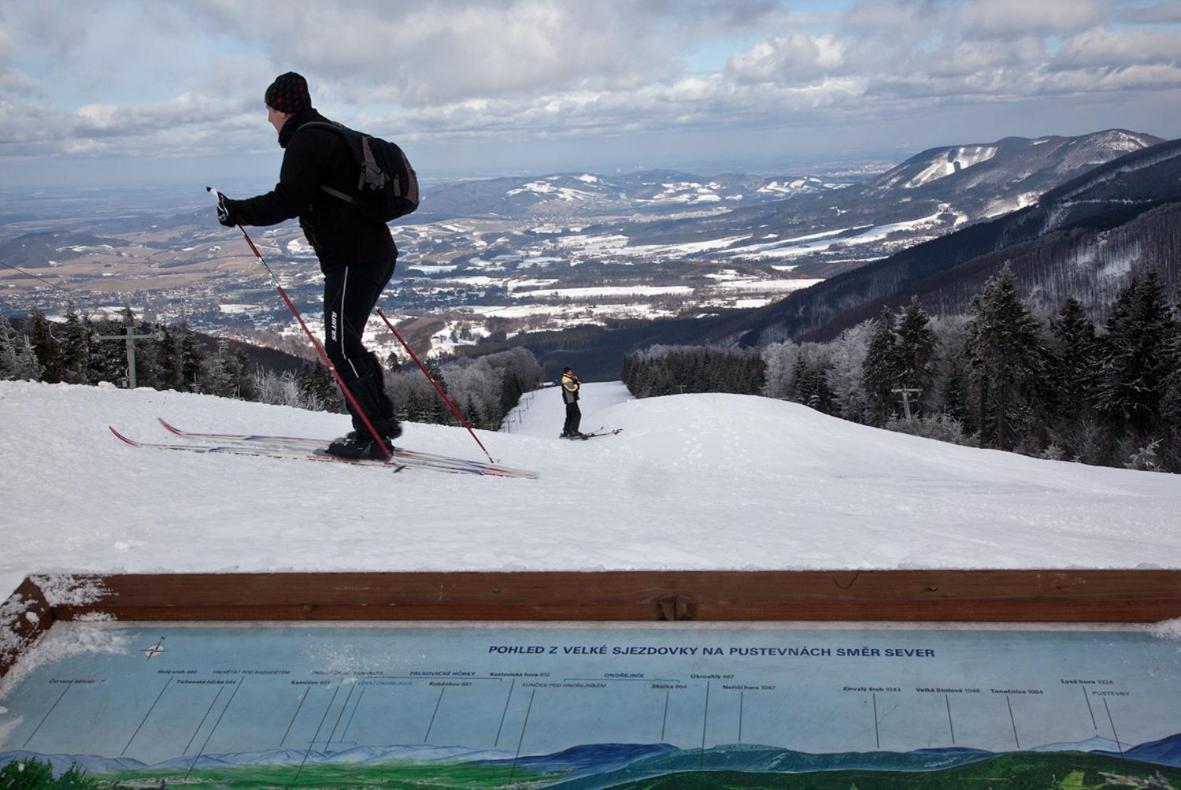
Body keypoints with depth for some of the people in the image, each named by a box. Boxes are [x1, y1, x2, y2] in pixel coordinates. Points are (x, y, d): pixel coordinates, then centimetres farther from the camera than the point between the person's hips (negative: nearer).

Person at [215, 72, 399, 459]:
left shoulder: (305, 141, -9)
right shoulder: (332, 135, 22)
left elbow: (287, 201, -17)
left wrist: (237, 212, -8)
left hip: (352, 259, -10)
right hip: (377, 253, 10)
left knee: (341, 346, -5)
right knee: (347, 343, 16)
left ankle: (371, 435, -3)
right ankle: (381, 421, 19)